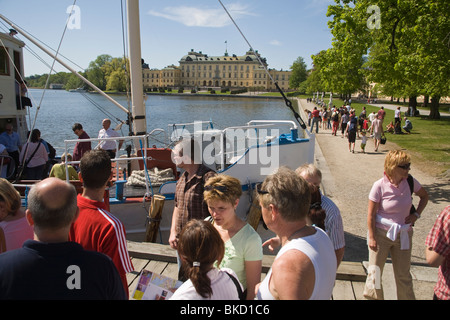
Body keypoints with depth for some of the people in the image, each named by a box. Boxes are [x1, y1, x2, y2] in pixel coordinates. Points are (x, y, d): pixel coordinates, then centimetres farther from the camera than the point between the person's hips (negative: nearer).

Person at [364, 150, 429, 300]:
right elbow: (371, 214, -12)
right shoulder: (380, 186, -18)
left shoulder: (410, 181, -7)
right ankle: (373, 296, 30)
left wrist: (416, 214, 2)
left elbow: (424, 196, 15)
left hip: (403, 235, 3)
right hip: (381, 234, -3)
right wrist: (371, 237, -11)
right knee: (374, 272, 8)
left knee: (403, 275, 13)